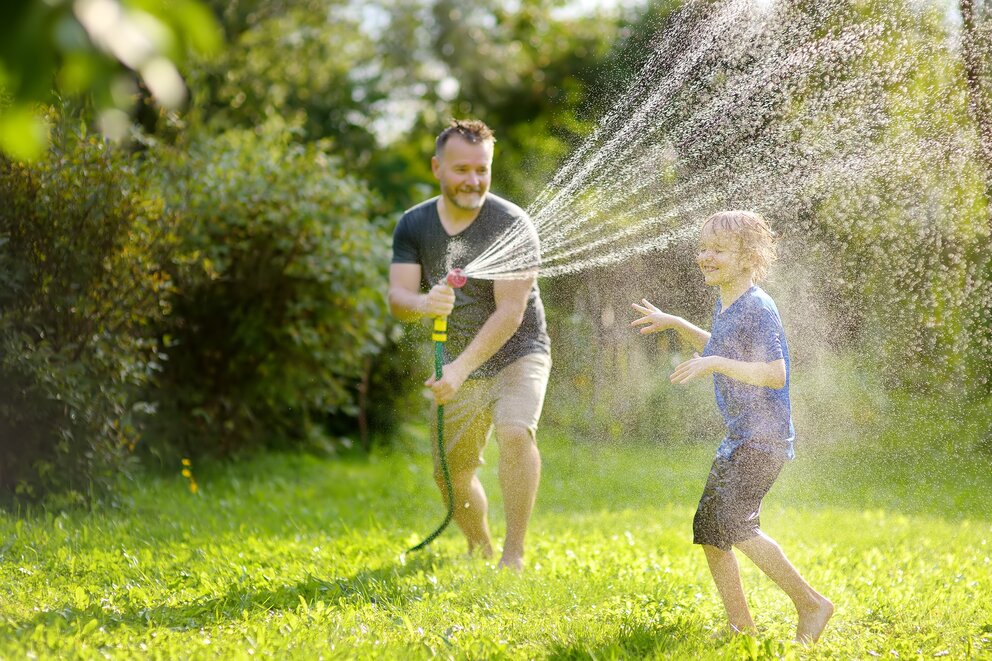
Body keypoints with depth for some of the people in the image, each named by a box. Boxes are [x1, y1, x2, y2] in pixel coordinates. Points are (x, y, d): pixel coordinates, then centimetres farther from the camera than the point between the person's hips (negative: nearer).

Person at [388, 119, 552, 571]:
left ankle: (513, 554, -21)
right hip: (456, 365, 5)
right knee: (452, 474, 8)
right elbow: (397, 298, -12)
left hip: (517, 353, -4)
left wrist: (461, 368, -32)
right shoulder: (414, 225, -3)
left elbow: (510, 312, -22)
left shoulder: (513, 225, -17)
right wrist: (423, 304, -36)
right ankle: (480, 551, 34)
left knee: (515, 432, -30)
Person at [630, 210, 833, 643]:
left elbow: (775, 375, -24)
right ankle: (740, 625, 15)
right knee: (708, 529, 7)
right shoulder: (724, 303, 12)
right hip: (739, 437, 10)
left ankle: (811, 604, -9)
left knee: (734, 523, -20)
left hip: (765, 436, -10)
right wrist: (674, 324, 24)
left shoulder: (757, 307, -16)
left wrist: (715, 364, -28)